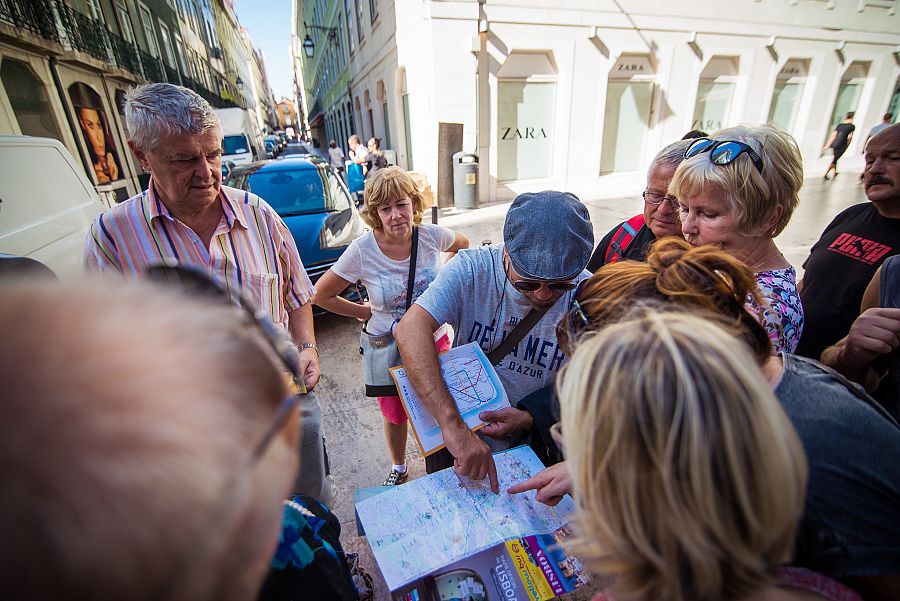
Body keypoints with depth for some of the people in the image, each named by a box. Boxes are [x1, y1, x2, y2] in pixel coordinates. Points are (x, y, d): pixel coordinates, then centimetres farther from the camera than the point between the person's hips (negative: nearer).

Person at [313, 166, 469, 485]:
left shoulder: (432, 236, -15)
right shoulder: (362, 250, -19)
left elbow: (463, 245, 10)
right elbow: (321, 295, -8)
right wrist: (366, 312, -6)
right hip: (386, 348, -1)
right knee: (394, 415, 19)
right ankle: (398, 468, 50)